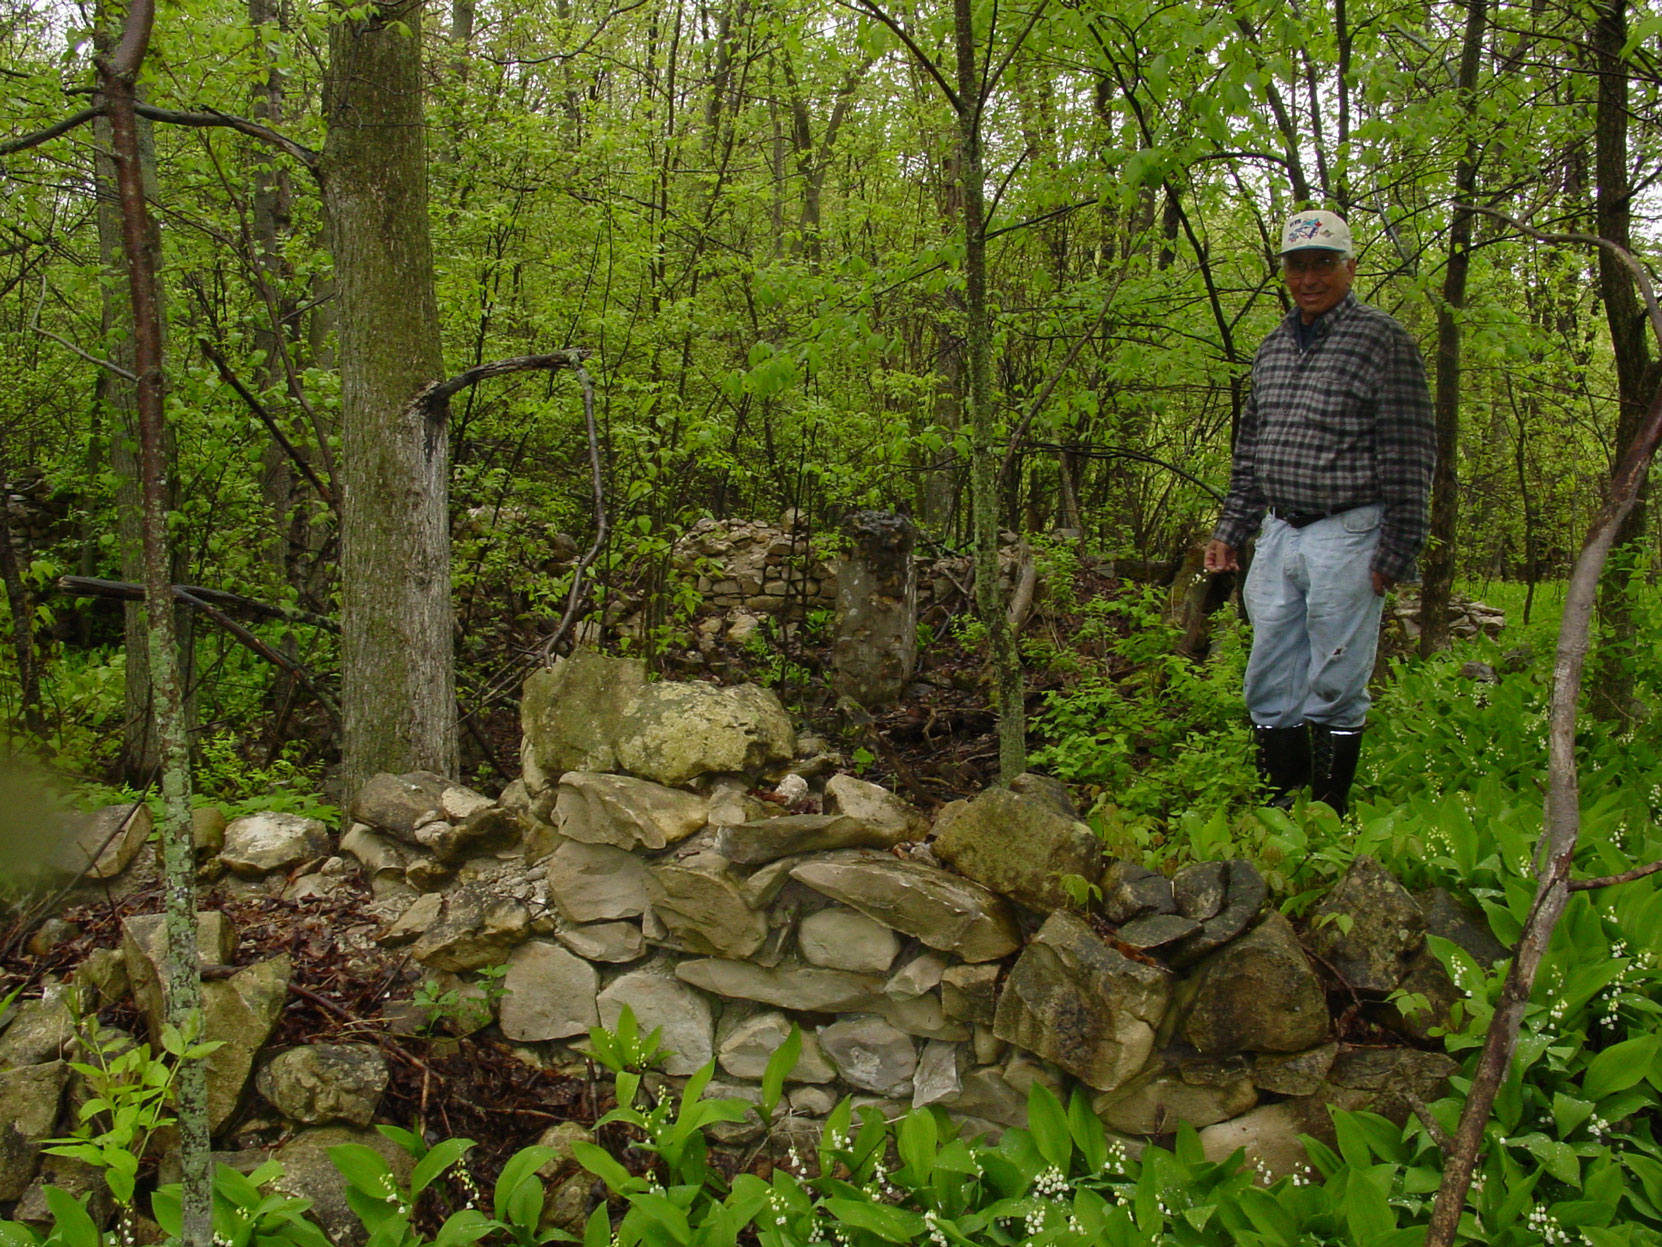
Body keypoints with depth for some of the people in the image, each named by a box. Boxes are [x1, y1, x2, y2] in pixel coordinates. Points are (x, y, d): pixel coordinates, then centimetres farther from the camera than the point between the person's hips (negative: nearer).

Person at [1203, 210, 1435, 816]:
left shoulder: (1382, 340, -5)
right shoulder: (1273, 347, 15)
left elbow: (1410, 455, -8)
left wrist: (1396, 553, -13)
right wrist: (1230, 530, 16)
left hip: (1348, 538, -6)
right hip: (1278, 535, 7)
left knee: (1334, 688, -1)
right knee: (1269, 686, 8)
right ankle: (1279, 809, 18)